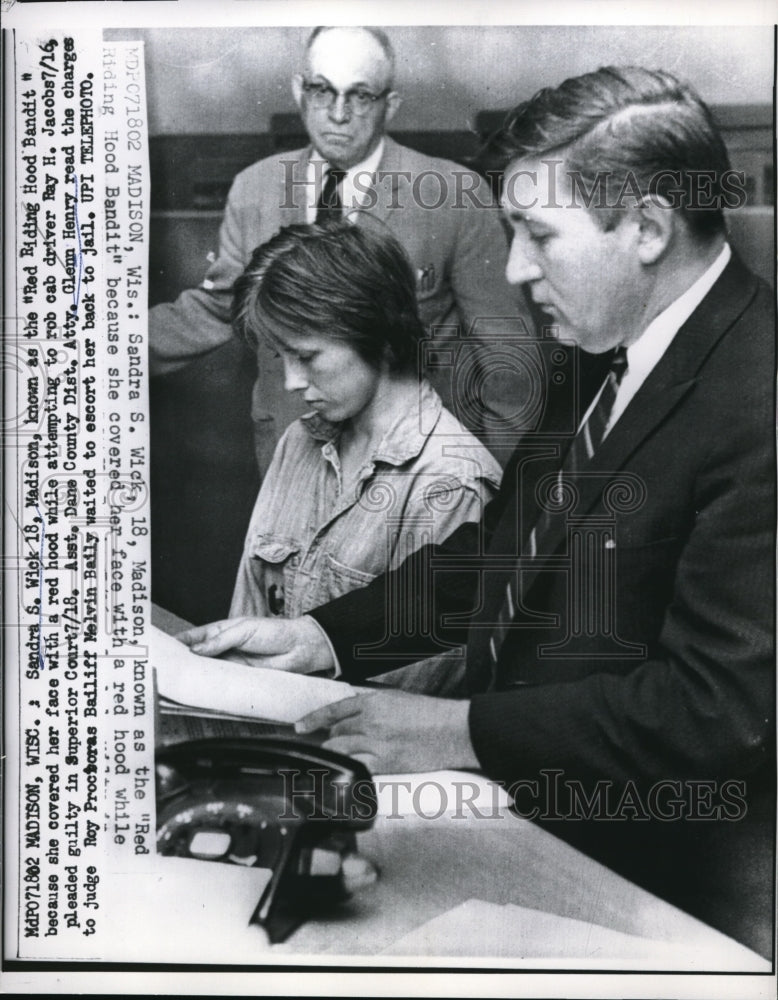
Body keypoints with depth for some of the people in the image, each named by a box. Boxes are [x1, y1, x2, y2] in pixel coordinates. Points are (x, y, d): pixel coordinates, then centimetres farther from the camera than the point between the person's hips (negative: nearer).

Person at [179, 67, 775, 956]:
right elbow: (506, 543, 9)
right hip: (521, 801, 7)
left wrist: (463, 732, -20)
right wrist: (324, 634, 0)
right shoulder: (610, 356, 4)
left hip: (653, 874, -7)